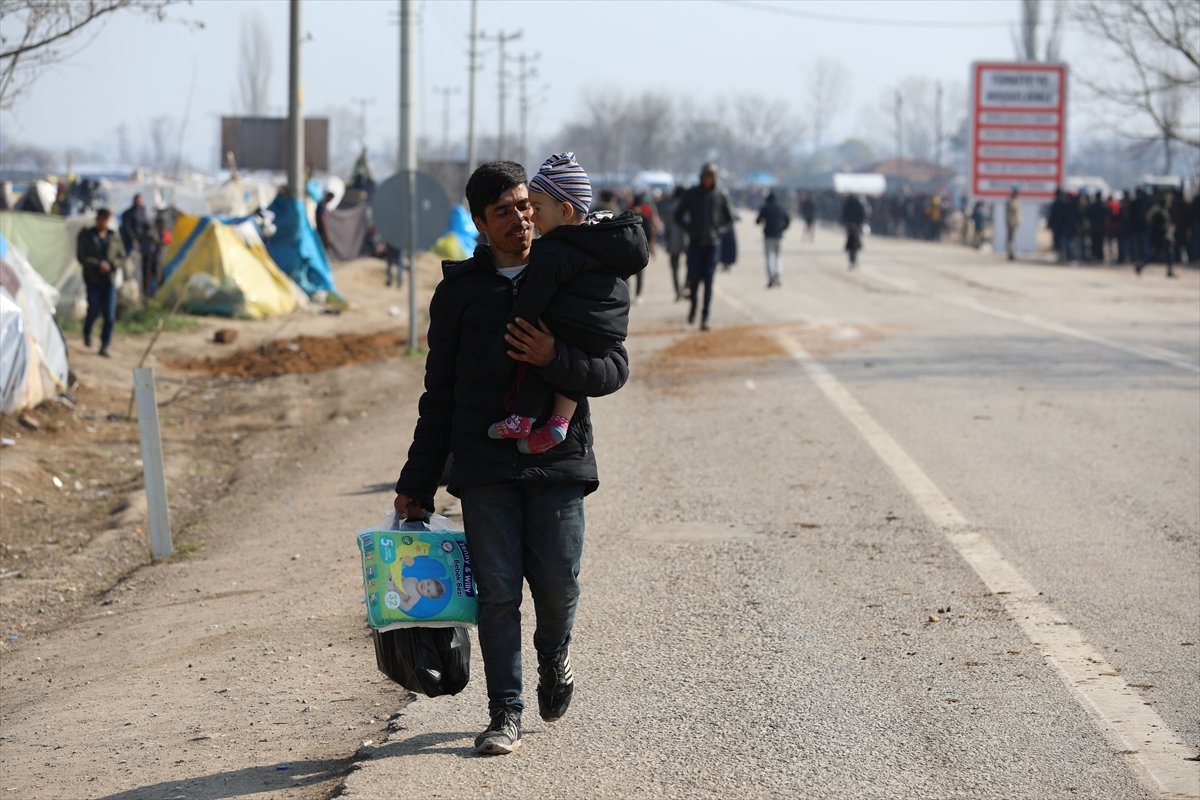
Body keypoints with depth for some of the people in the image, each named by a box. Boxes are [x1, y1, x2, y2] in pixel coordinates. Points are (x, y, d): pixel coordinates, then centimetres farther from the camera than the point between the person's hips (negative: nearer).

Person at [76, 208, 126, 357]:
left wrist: (111, 265, -9)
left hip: (109, 279, 2)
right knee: (94, 310, -6)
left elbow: (122, 257, 11)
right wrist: (98, 264, -16)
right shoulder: (86, 236, 3)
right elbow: (81, 257, -4)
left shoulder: (114, 237, 11)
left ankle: (105, 346, -1)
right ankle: (87, 333, 26)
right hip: (93, 279, -2)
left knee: (110, 314, -7)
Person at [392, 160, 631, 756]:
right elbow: (440, 392, 13)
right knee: (497, 590, -2)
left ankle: (554, 657, 30)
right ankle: (505, 714, 7)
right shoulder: (459, 290, 8)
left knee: (556, 583, -3)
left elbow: (615, 368, -1)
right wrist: (418, 482, 12)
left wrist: (555, 359, -21)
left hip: (557, 461, -1)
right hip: (483, 466, 1)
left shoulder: (577, 279, 5)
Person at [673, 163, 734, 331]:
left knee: (708, 281, -6)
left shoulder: (720, 196, 5)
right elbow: (678, 216, 8)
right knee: (694, 278, -3)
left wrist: (720, 232, 0)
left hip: (713, 243, 0)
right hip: (695, 243, 0)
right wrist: (690, 230, -3)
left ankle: (705, 317, -4)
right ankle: (693, 305, 27)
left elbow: (730, 219, 15)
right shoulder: (691, 194, 3)